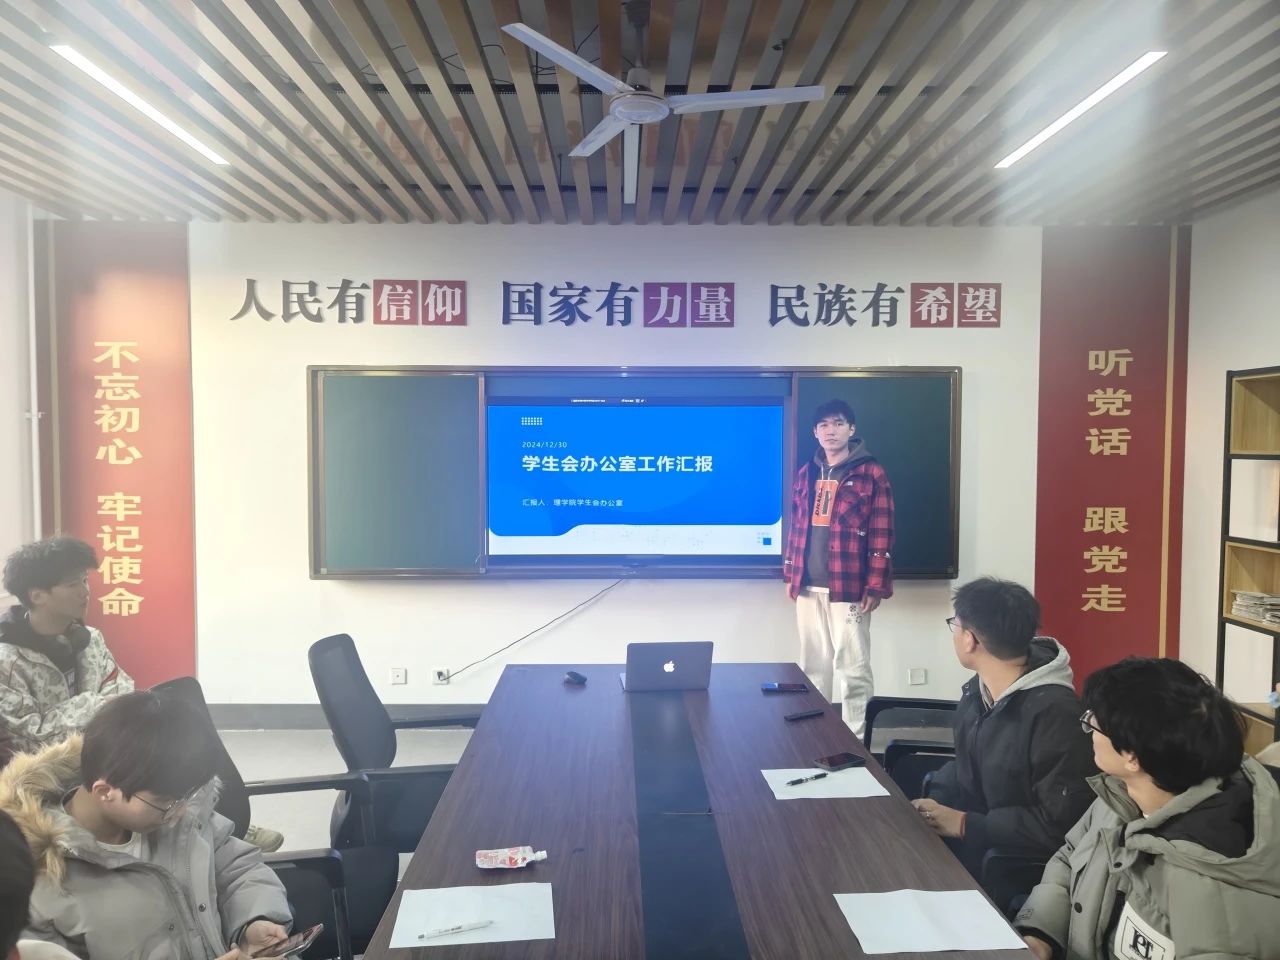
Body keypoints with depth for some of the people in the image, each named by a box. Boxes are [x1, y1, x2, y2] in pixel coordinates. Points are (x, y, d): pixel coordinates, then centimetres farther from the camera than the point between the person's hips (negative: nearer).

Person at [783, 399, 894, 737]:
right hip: (808, 586, 5)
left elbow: (882, 536, -8)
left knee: (852, 668, 0)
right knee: (813, 664, 14)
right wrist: (790, 574, 13)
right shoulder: (806, 474, 11)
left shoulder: (871, 474, -5)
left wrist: (875, 586, -12)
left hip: (848, 588, -5)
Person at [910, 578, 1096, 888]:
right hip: (967, 835, 8)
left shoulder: (1055, 713, -26)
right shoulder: (978, 690, 2)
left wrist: (964, 825, -21)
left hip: (1013, 858, -8)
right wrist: (932, 804, -5)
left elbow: (1059, 826, -24)